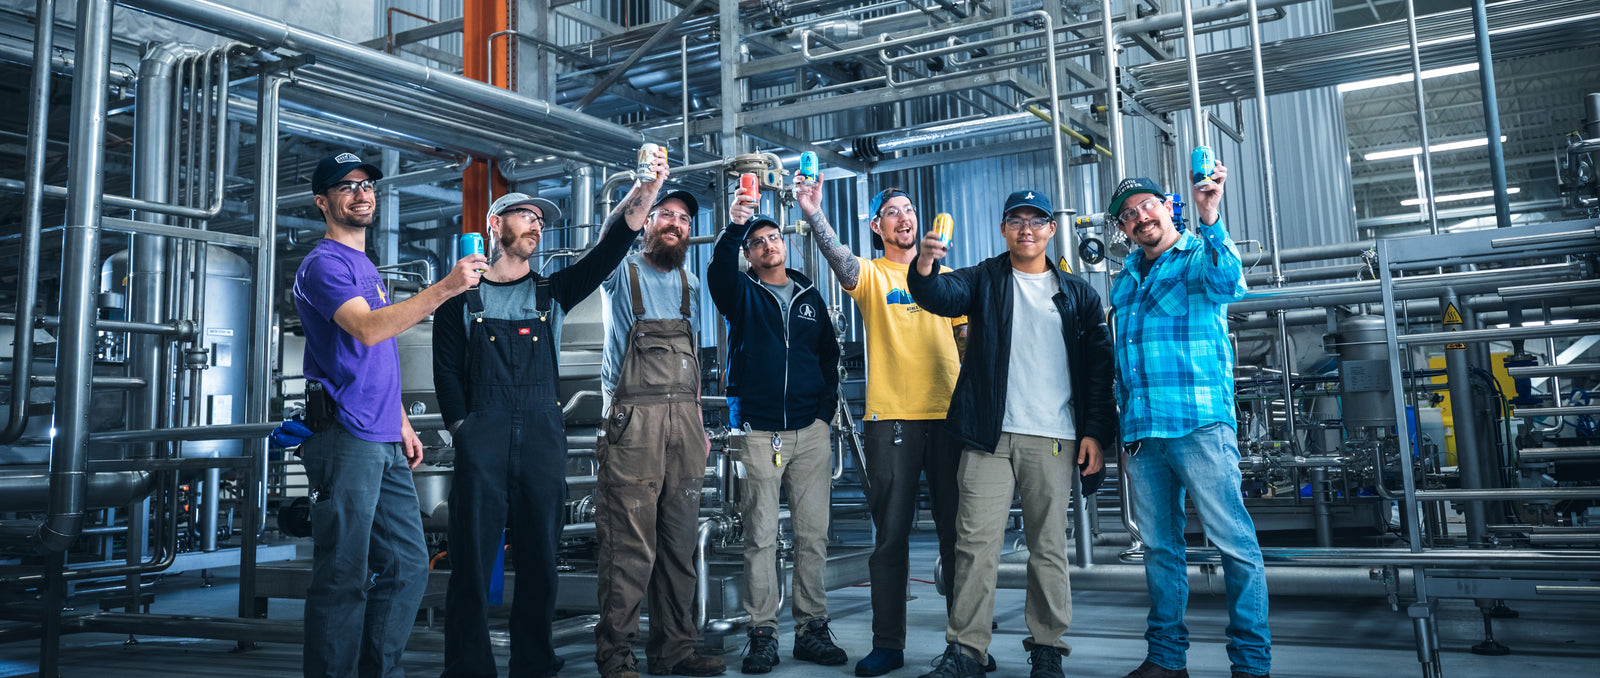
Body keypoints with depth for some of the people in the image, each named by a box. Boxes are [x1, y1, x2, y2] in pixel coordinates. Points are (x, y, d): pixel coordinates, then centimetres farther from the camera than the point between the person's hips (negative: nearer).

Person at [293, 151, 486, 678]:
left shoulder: (368, 268, 23)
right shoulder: (323, 264, -5)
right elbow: (367, 329, -23)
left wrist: (402, 423, 20)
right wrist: (445, 288, -28)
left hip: (385, 442, 9)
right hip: (346, 437, -9)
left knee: (408, 566, 10)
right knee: (343, 579, -6)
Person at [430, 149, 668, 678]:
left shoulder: (551, 292, 15)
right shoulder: (462, 296, 10)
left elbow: (608, 250, 0)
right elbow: (447, 370, 5)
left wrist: (644, 192, -14)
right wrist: (463, 431, -7)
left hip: (543, 437, 3)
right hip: (482, 441, -2)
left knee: (540, 561, 5)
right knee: (472, 560, -2)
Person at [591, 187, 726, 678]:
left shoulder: (690, 284, 19)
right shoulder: (623, 274, 6)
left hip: (683, 419, 5)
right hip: (633, 420, -5)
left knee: (680, 541, 7)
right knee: (630, 544, -8)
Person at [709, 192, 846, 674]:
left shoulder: (810, 296, 16)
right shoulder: (741, 294, 7)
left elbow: (829, 355, 16)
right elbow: (718, 272, -17)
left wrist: (826, 411, 5)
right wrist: (733, 227, -32)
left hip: (810, 432, 3)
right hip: (757, 431, -2)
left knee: (813, 534, 3)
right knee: (760, 537, -1)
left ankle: (812, 629, 11)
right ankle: (762, 634, 5)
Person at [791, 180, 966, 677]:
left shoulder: (944, 276, 15)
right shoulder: (871, 275, 5)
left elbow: (968, 338, 17)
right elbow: (838, 258, -18)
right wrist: (813, 215, -35)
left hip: (948, 415, 3)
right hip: (891, 417, -2)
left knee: (958, 532, 7)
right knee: (891, 535, 2)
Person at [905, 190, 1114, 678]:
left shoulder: (1077, 294, 13)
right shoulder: (985, 280, 11)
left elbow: (1098, 364, 10)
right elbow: (943, 295, -10)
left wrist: (1095, 431, 1)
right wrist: (925, 269, -33)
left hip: (1053, 440, 1)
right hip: (990, 437, -1)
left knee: (1049, 547, 6)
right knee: (976, 544, -4)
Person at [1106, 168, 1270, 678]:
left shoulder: (1201, 256, 4)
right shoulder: (1124, 282, 20)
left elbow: (1228, 282, -21)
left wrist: (1210, 219, -34)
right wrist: (1124, 422, 18)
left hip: (1199, 424, -6)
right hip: (1141, 430, 6)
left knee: (1234, 542, -6)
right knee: (1160, 547, 10)